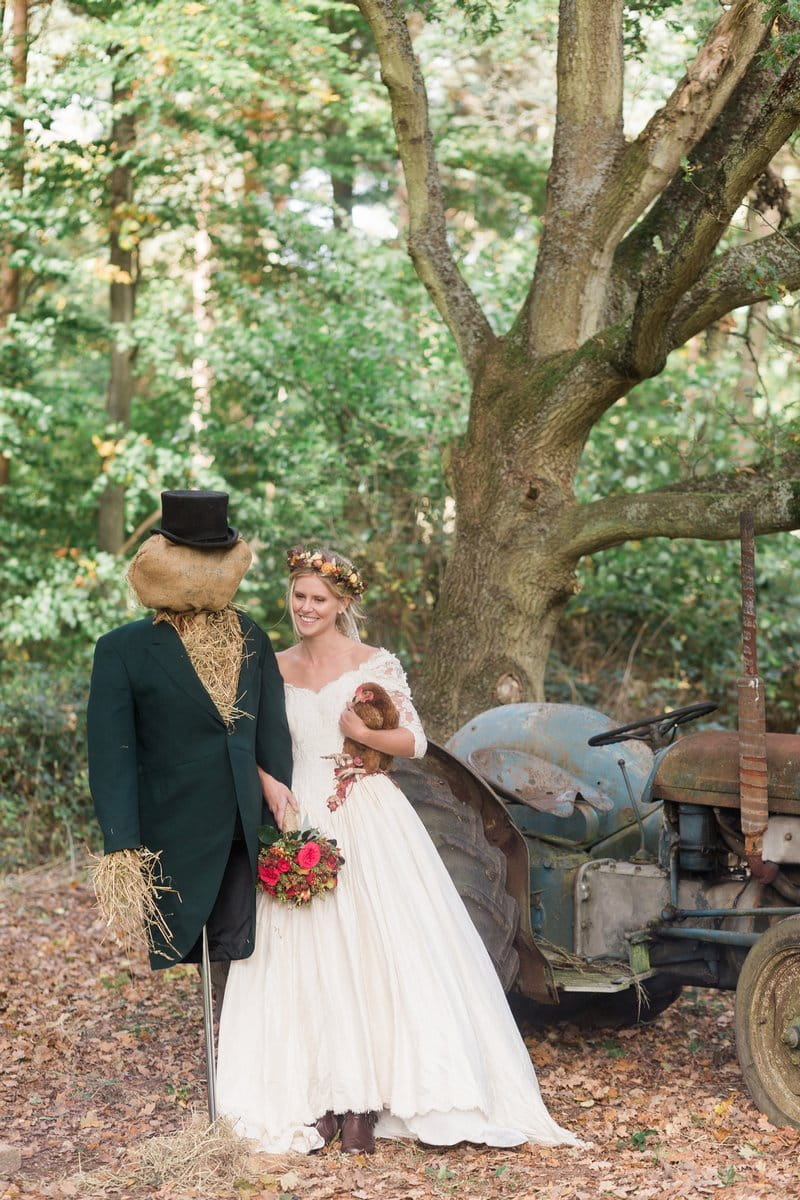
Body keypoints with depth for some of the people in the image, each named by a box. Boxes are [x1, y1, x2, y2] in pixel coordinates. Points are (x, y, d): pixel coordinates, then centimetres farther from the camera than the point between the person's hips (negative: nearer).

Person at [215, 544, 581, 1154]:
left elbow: (415, 741, 0)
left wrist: (363, 733, -17)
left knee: (370, 950, -6)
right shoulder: (275, 669, 9)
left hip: (368, 822, -3)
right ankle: (318, 1098, 4)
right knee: (307, 960, 0)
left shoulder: (375, 664, 0)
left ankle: (366, 1101, -2)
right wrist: (272, 789, -8)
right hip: (301, 818, 3)